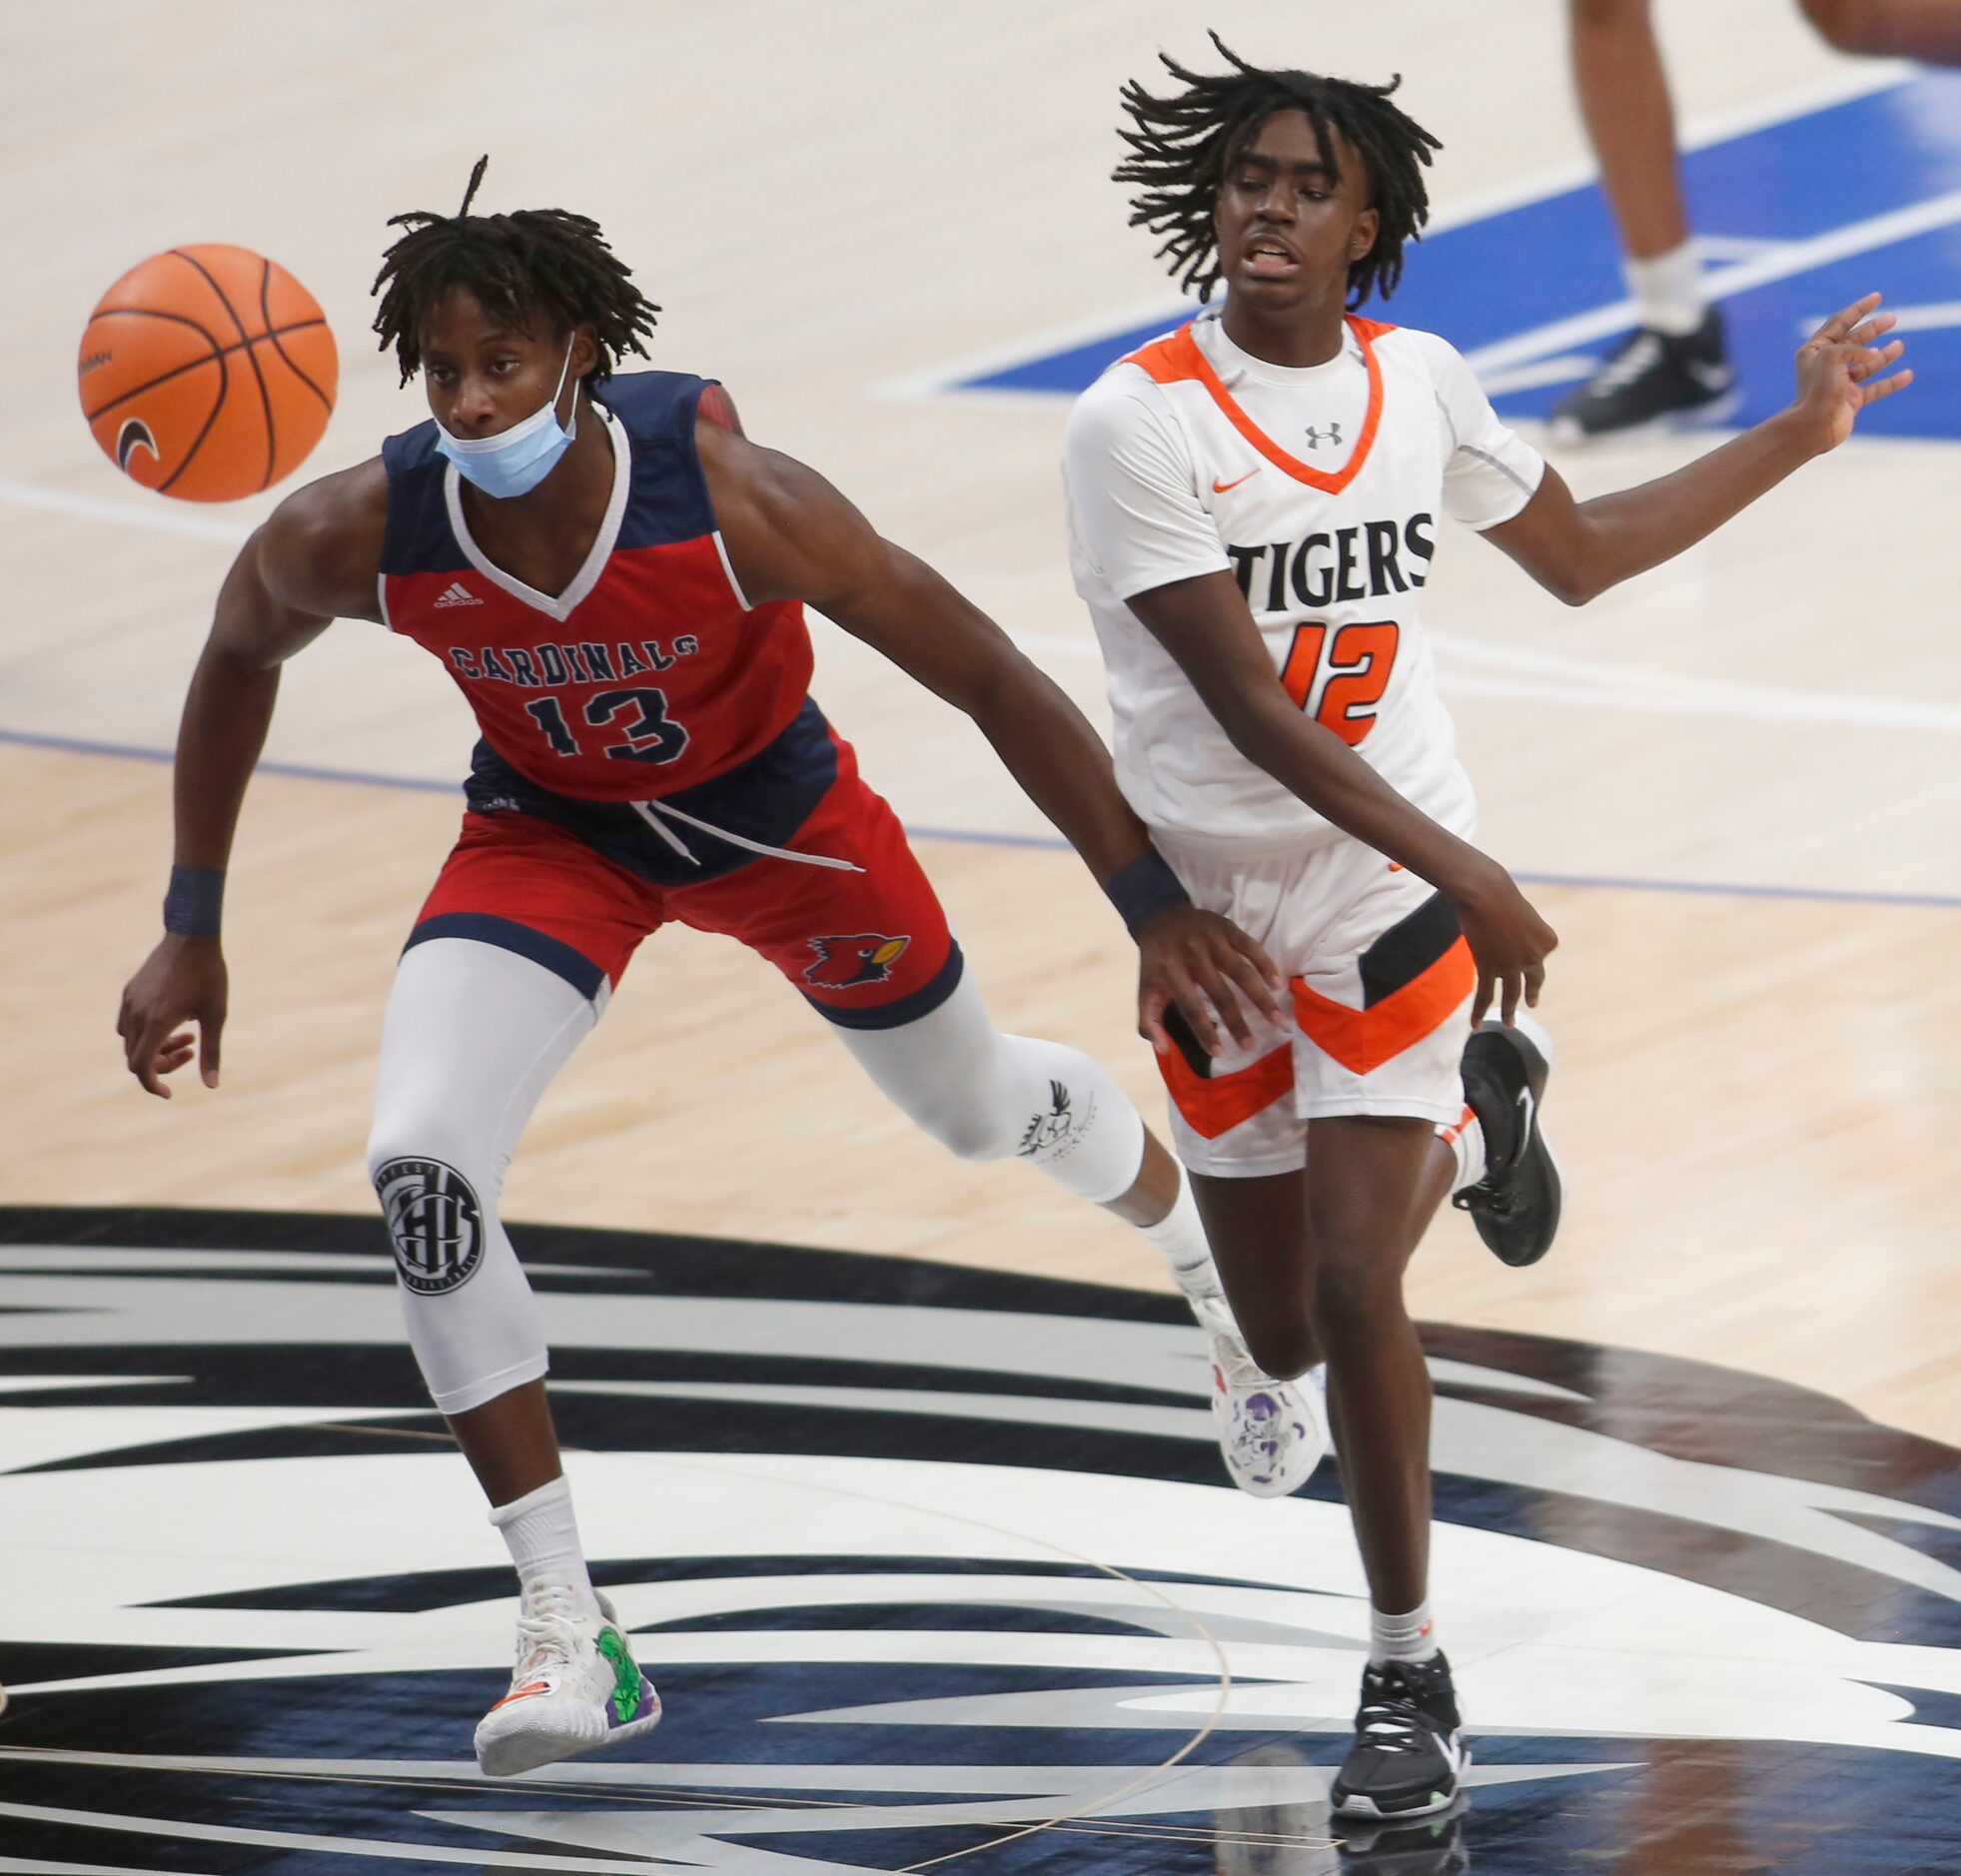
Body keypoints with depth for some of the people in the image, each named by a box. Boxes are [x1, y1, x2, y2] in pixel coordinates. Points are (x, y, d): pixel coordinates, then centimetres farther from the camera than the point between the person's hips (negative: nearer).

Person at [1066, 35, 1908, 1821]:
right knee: (1284, 1331, 10)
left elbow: (1580, 553, 17)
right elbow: (1243, 704, -21)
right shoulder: (1137, 421, -17)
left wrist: (1802, 433, 16)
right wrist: (1462, 868, -27)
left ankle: (1410, 1677, 2)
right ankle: (1471, 1115, 43)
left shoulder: (1419, 384, -2)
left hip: (1390, 894, 1)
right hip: (1213, 903, -1)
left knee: (1354, 1290, -13)